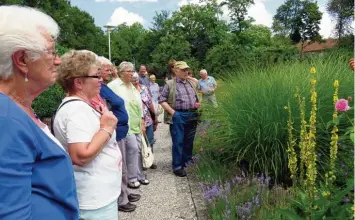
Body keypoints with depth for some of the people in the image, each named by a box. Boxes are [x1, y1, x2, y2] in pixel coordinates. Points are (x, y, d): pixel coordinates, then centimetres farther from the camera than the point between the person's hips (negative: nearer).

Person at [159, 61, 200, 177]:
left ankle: (187, 163, 29)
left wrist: (198, 104, 4)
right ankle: (177, 167, 9)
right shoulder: (170, 84, -3)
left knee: (189, 141, 14)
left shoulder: (191, 83, 15)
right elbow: (161, 99, -6)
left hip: (192, 115, 6)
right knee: (178, 142, -1)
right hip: (178, 116, -6)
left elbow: (196, 98, 26)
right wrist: (172, 112, -14)